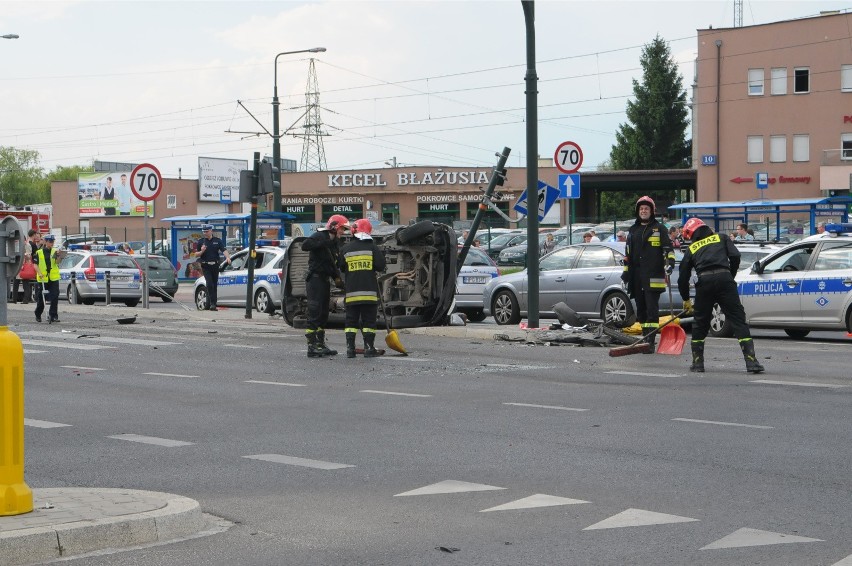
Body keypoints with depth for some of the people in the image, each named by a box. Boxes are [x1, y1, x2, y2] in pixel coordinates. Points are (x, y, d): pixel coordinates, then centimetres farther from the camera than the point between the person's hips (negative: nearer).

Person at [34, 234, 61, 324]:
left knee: (55, 297, -8)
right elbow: (35, 264, 0)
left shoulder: (55, 251, 5)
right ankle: (38, 316, 26)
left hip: (54, 278, 0)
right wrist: (39, 273, -15)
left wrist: (59, 256, -30)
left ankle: (53, 315, -2)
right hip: (42, 279, 0)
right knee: (41, 299, 9)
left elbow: (57, 262, -9)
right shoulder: (39, 252, 3)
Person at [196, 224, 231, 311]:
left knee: (214, 285, 6)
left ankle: (209, 304, 14)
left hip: (215, 266, 2)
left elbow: (224, 250, -8)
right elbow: (197, 254, 8)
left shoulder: (217, 240, 4)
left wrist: (227, 257, -28)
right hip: (206, 266, -2)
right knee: (209, 284, -15)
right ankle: (212, 303, -16)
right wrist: (202, 251, -14)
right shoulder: (201, 241, 5)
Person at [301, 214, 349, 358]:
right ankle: (312, 346, -13)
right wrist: (324, 243, -29)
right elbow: (305, 245, -28)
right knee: (314, 313, -11)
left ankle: (321, 344, 21)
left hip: (325, 280, 9)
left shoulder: (335, 242, 16)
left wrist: (337, 278, 5)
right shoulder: (319, 236, -10)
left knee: (323, 314, 14)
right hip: (315, 278, -9)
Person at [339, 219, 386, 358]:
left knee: (351, 320, 8)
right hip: (369, 291, -2)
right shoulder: (372, 247, -4)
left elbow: (341, 268, 11)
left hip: (351, 291, 2)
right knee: (369, 320, 3)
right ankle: (369, 348, 0)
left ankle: (350, 348, 3)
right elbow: (381, 266, -6)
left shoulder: (346, 249, 3)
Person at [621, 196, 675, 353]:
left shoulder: (659, 229, 3)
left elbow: (668, 248, -3)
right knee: (641, 309, 10)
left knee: (652, 310, -10)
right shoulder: (633, 230, 18)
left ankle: (650, 342, -14)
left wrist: (670, 262, -20)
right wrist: (626, 271, 18)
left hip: (653, 277, -6)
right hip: (636, 277, 6)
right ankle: (646, 338, 18)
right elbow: (628, 253, 22)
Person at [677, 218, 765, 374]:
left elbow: (683, 278, 24)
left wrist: (686, 300, 37)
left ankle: (697, 363, 19)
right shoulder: (721, 238, 22)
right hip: (724, 279, -1)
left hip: (704, 283, 1)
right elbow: (735, 256, 4)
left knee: (700, 323, 17)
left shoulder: (691, 249, 23)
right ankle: (751, 362, -11)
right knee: (738, 320, -1)